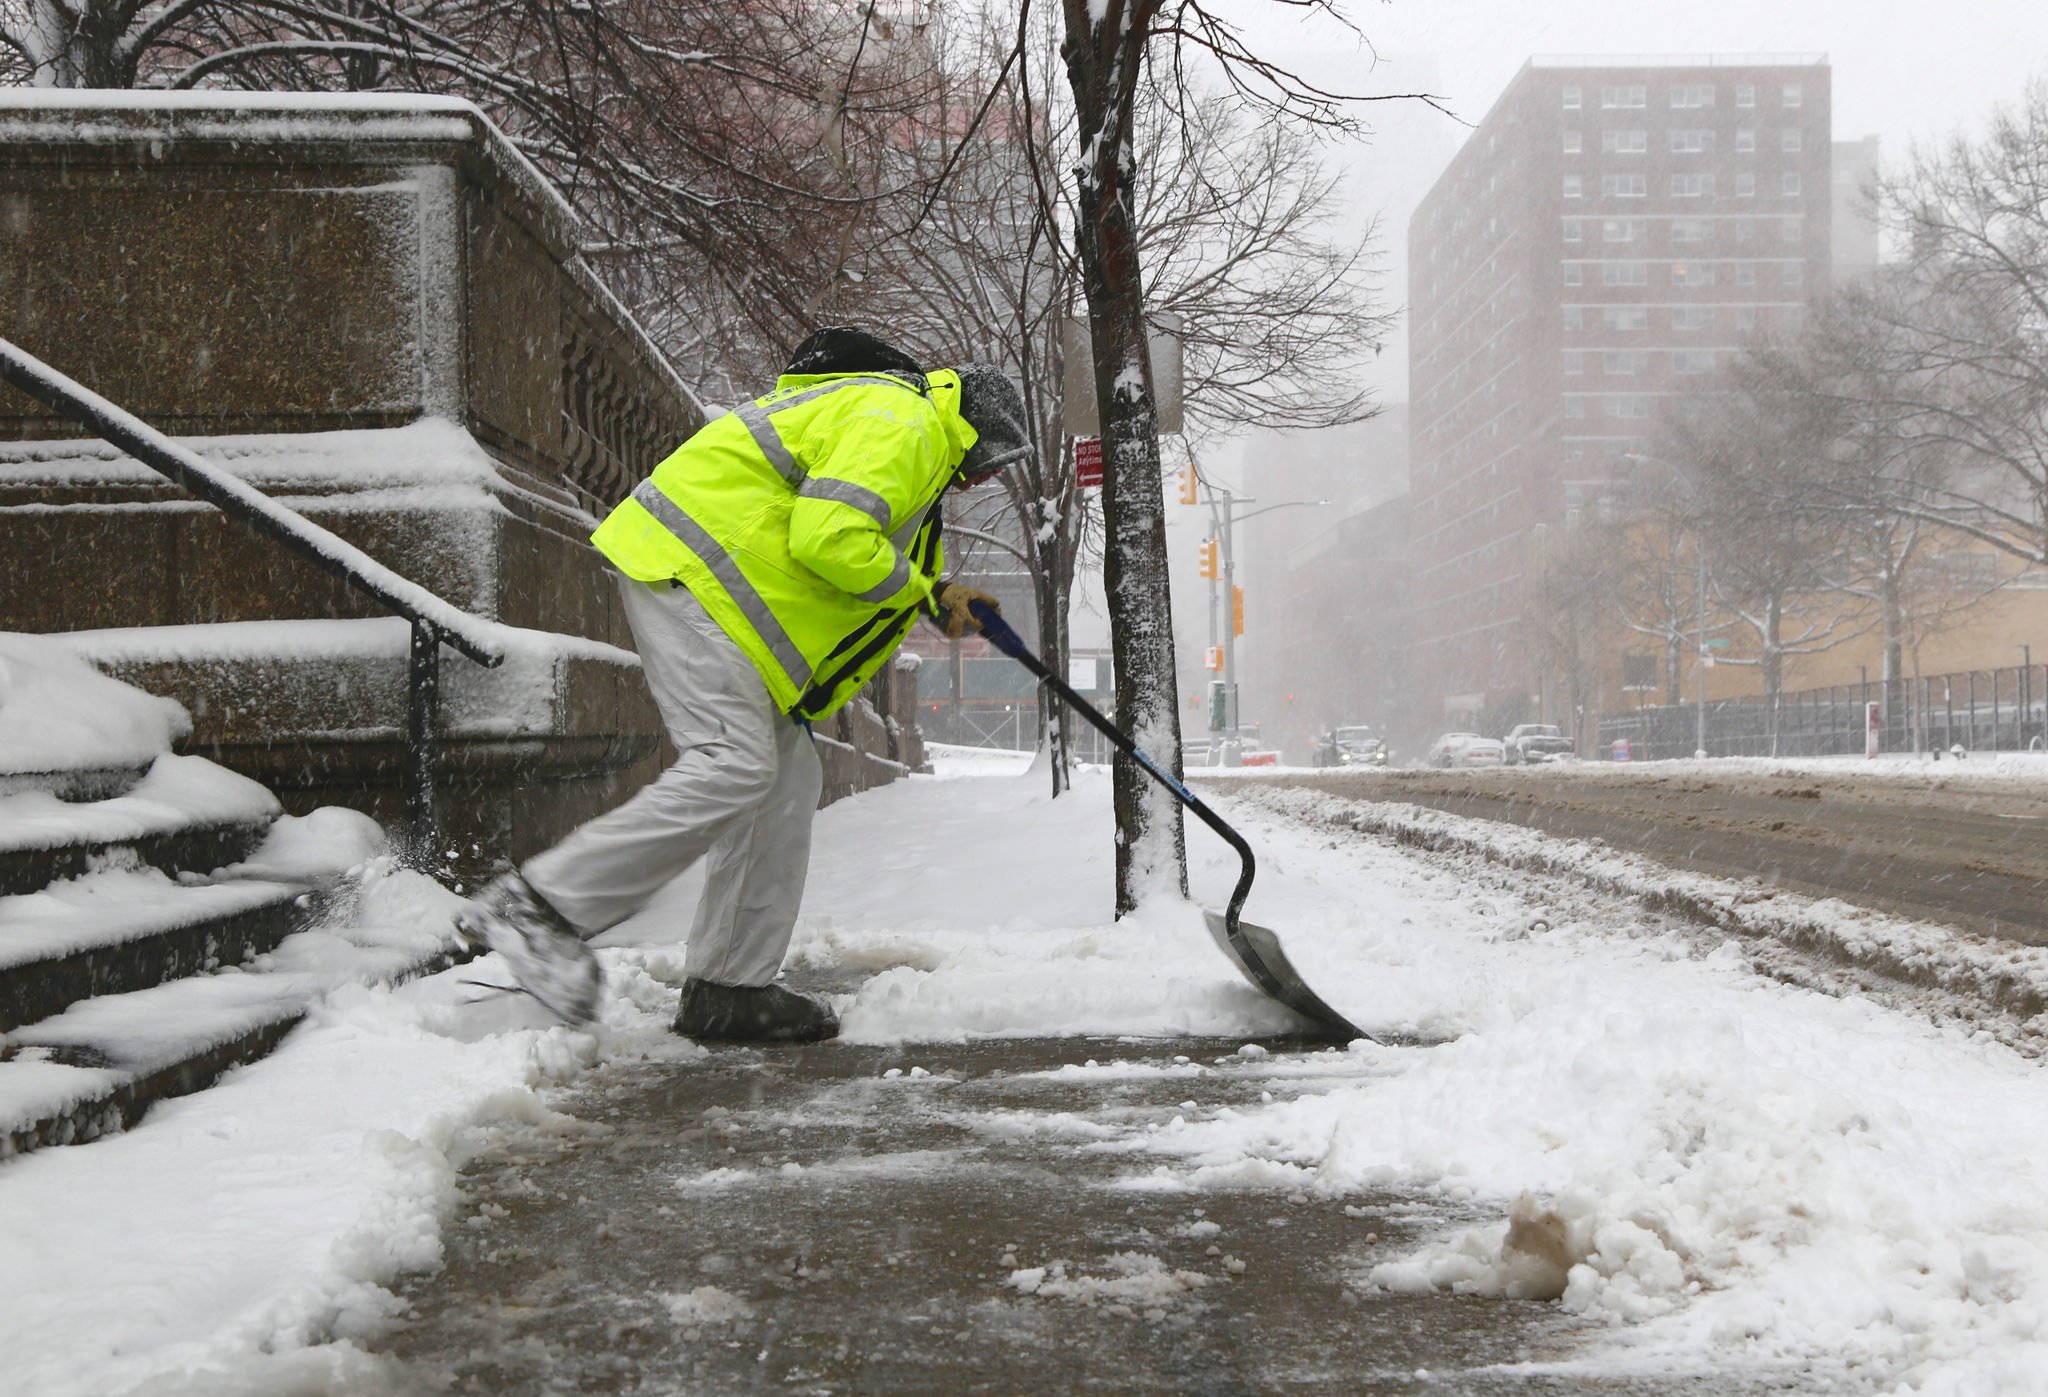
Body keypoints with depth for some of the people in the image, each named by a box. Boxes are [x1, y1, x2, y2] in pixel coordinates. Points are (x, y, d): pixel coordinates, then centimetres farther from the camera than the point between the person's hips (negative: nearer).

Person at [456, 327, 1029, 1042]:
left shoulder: (889, 418, 28)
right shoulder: (901, 422, -8)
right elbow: (828, 539, -21)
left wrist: (937, 596, 20)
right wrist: (920, 592, -7)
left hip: (688, 570, 11)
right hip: (692, 571, -11)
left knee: (785, 777, 6)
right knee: (733, 768, -20)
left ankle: (730, 987, 6)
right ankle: (538, 903, -18)